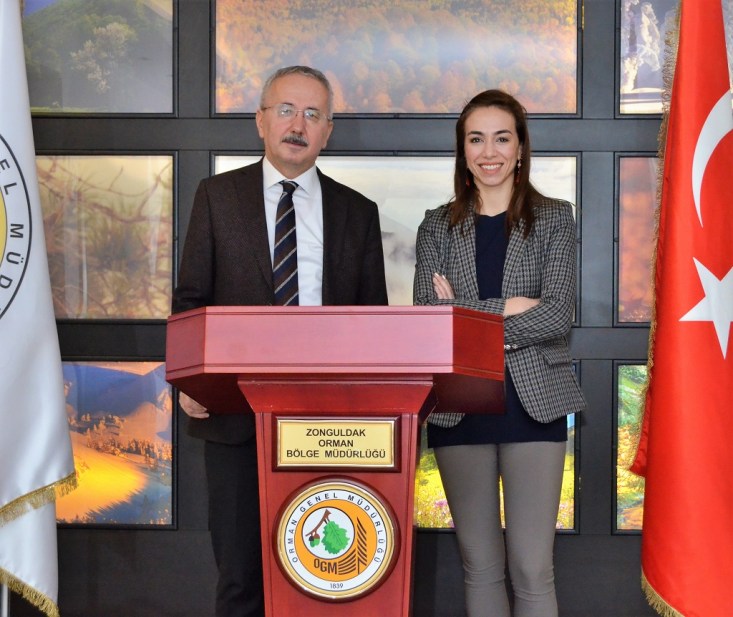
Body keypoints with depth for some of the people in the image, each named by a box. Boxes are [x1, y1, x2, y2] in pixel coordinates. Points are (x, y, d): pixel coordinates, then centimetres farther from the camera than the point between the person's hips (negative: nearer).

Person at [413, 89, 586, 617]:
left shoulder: (554, 219, 4)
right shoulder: (438, 227, 8)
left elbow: (557, 316, -10)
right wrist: (504, 308, -11)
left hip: (533, 403, -2)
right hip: (460, 408, 2)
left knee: (532, 569, -4)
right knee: (480, 567, 7)